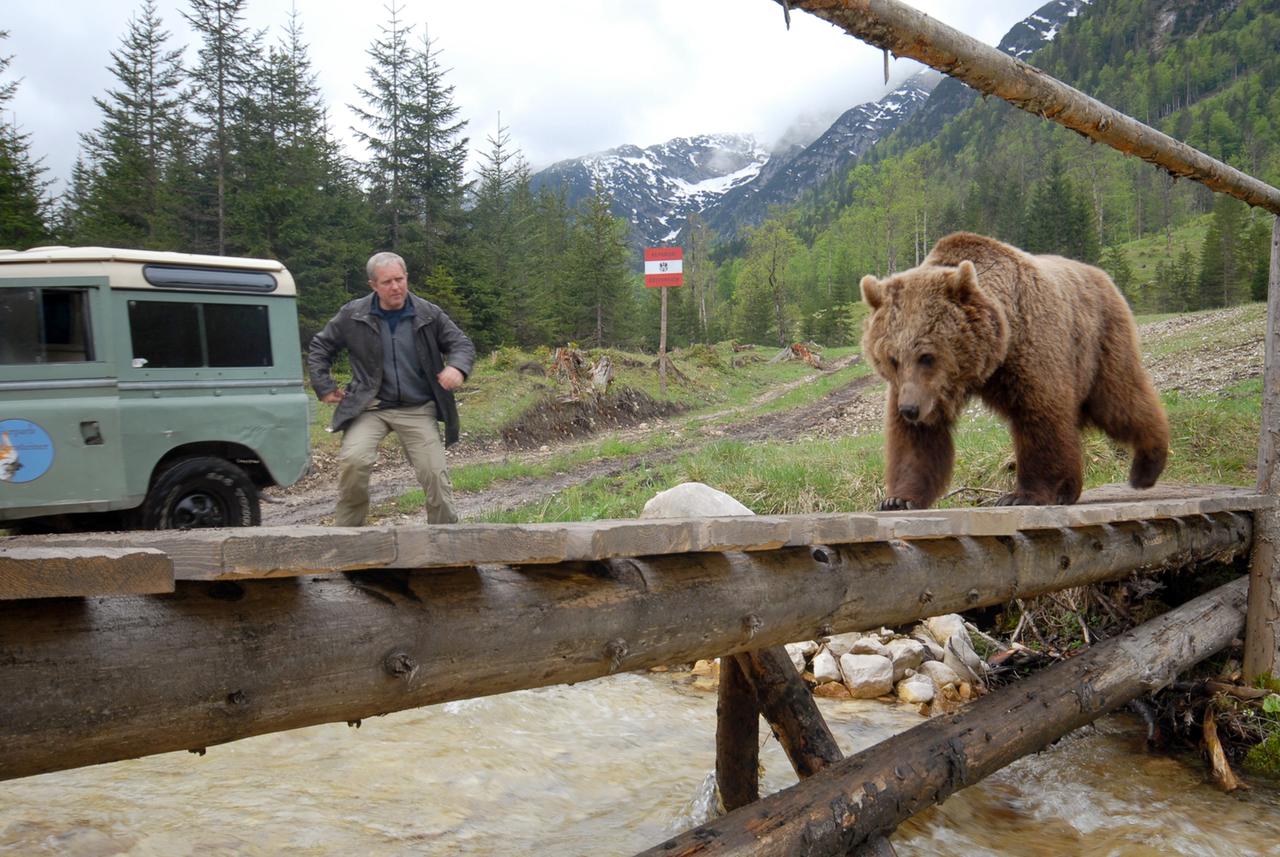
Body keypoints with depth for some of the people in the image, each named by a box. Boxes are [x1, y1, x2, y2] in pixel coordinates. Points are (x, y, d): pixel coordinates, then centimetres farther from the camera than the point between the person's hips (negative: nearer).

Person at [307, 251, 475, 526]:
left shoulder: (429, 314, 1)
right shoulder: (353, 315, 1)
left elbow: (462, 344, 6)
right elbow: (319, 347, 13)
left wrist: (457, 367, -16)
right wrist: (324, 386, 4)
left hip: (418, 409, 1)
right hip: (369, 407, -1)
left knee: (435, 474, -6)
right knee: (353, 460, -25)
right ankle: (346, 531, -5)